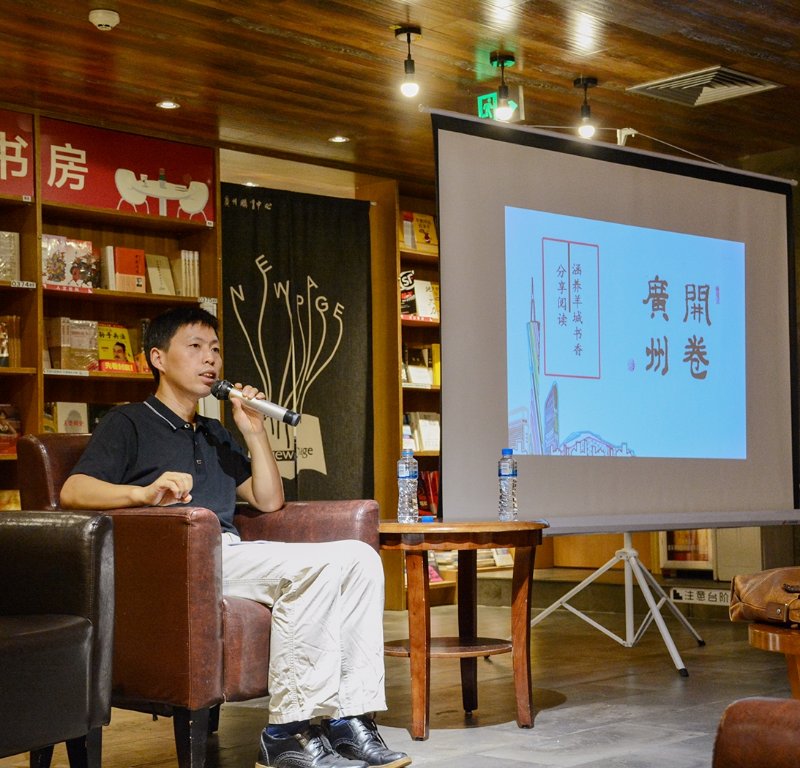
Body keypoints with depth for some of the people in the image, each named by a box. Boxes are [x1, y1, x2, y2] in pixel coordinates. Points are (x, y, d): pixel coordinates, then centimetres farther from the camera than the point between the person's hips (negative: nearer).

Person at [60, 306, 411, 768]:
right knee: (313, 568, -29)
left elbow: (269, 501, 25)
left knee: (359, 557, -12)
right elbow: (73, 491, -7)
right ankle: (291, 730, -27)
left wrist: (255, 432, 13)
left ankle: (350, 718, -19)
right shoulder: (129, 423, 10)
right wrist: (143, 492, -26)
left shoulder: (215, 435, 31)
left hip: (230, 552, 7)